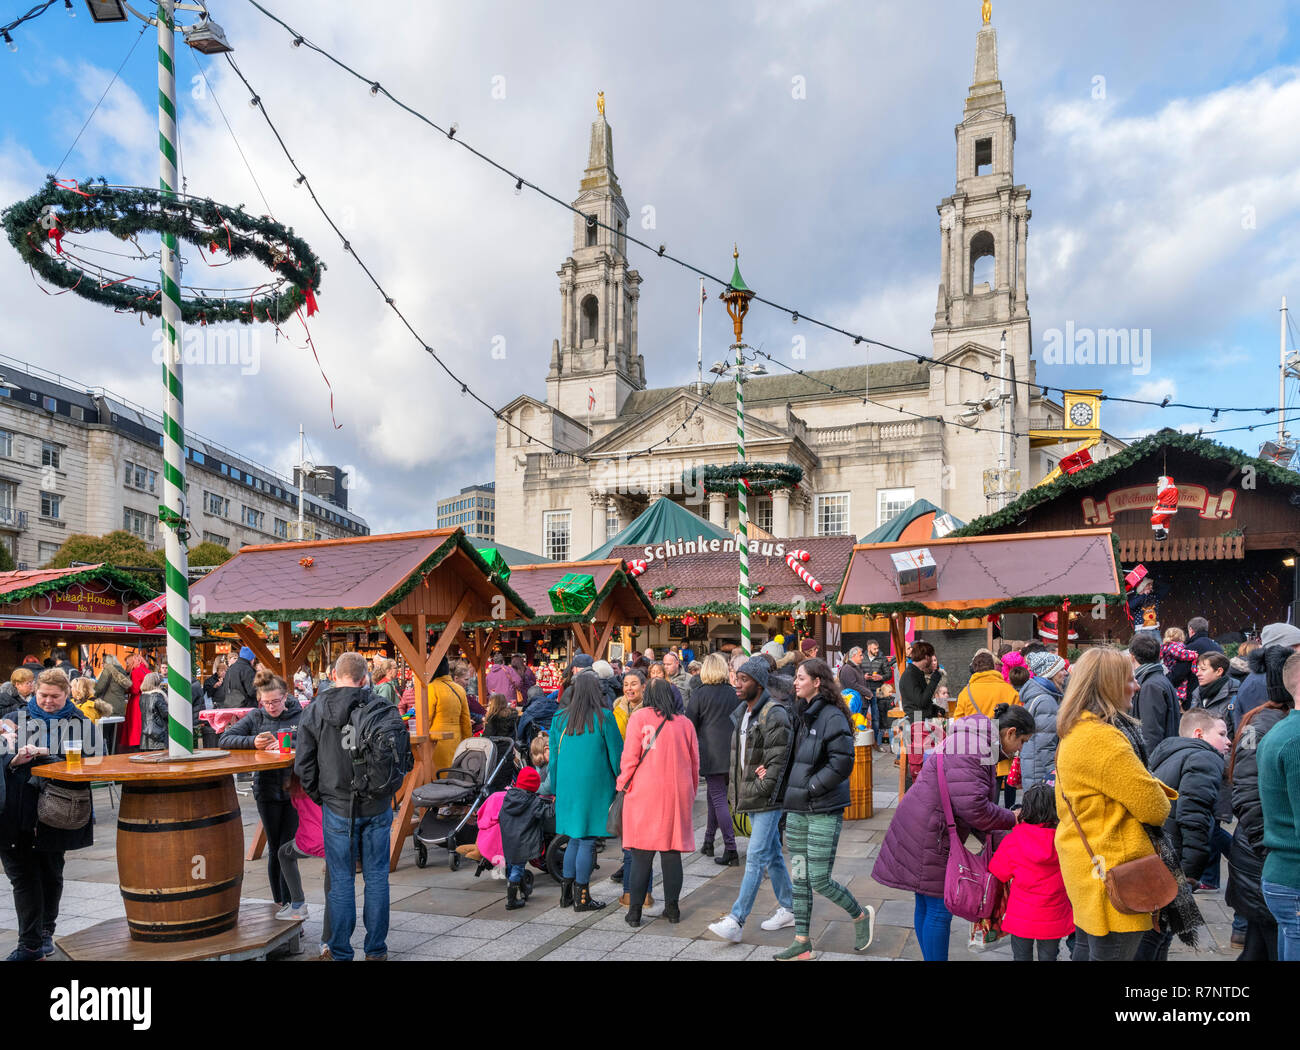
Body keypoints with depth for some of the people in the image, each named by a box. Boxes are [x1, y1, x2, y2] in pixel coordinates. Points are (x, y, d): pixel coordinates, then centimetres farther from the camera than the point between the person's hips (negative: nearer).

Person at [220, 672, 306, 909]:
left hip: (294, 789, -2)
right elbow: (224, 740, 1)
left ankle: (288, 903, 7)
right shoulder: (255, 717, 4)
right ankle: (278, 903, 20)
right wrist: (253, 742, -15)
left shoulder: (300, 716, -2)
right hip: (267, 791, 2)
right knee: (274, 849, 9)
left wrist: (285, 745, -22)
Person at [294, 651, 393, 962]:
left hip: (337, 807, 0)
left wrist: (319, 796, 9)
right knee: (376, 877, 10)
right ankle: (376, 950, 19)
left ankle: (340, 951, 19)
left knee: (341, 880, 10)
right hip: (377, 807, 0)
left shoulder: (314, 711, -5)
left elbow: (303, 764, -4)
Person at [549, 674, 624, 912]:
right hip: (594, 787, -4)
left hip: (567, 787, 4)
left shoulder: (559, 719, 3)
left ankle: (566, 892, 19)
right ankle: (581, 898, 8)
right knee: (587, 841, 2)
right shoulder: (604, 718, -8)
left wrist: (556, 791, 17)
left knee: (575, 839, 16)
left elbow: (554, 758, 8)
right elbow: (617, 755, -5)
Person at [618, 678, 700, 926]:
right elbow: (695, 764, 12)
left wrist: (623, 785, 6)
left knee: (641, 854, 2)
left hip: (644, 794, -3)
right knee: (672, 852, 10)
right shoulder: (685, 723, 7)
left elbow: (630, 757, -7)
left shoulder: (639, 717, -3)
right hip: (677, 794, 3)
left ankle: (635, 911, 6)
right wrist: (690, 794, 23)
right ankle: (672, 908, 16)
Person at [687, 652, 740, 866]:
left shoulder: (700, 693, -8)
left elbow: (690, 723, -5)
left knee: (718, 799, -3)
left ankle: (731, 849, -8)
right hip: (730, 752, 5)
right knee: (714, 796, 18)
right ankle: (708, 842, 27)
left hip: (710, 753, -5)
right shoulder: (733, 693, 3)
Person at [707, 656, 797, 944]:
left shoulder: (774, 715, -15)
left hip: (767, 800, -9)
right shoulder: (741, 713, 13)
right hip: (751, 798, 9)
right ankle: (789, 909, 28)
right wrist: (733, 788, 13)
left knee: (756, 858, -8)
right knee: (772, 855, 16)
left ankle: (736, 921, -8)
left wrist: (759, 791, -17)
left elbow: (777, 761, -19)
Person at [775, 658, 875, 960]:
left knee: (819, 879, -4)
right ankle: (802, 943, 20)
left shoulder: (832, 717, -14)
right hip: (797, 810, 8)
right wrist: (789, 790, 5)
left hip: (824, 811, -8)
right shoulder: (800, 714, 10)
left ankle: (861, 915, 22)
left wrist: (809, 788, -16)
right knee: (799, 878, 10)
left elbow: (841, 764, -19)